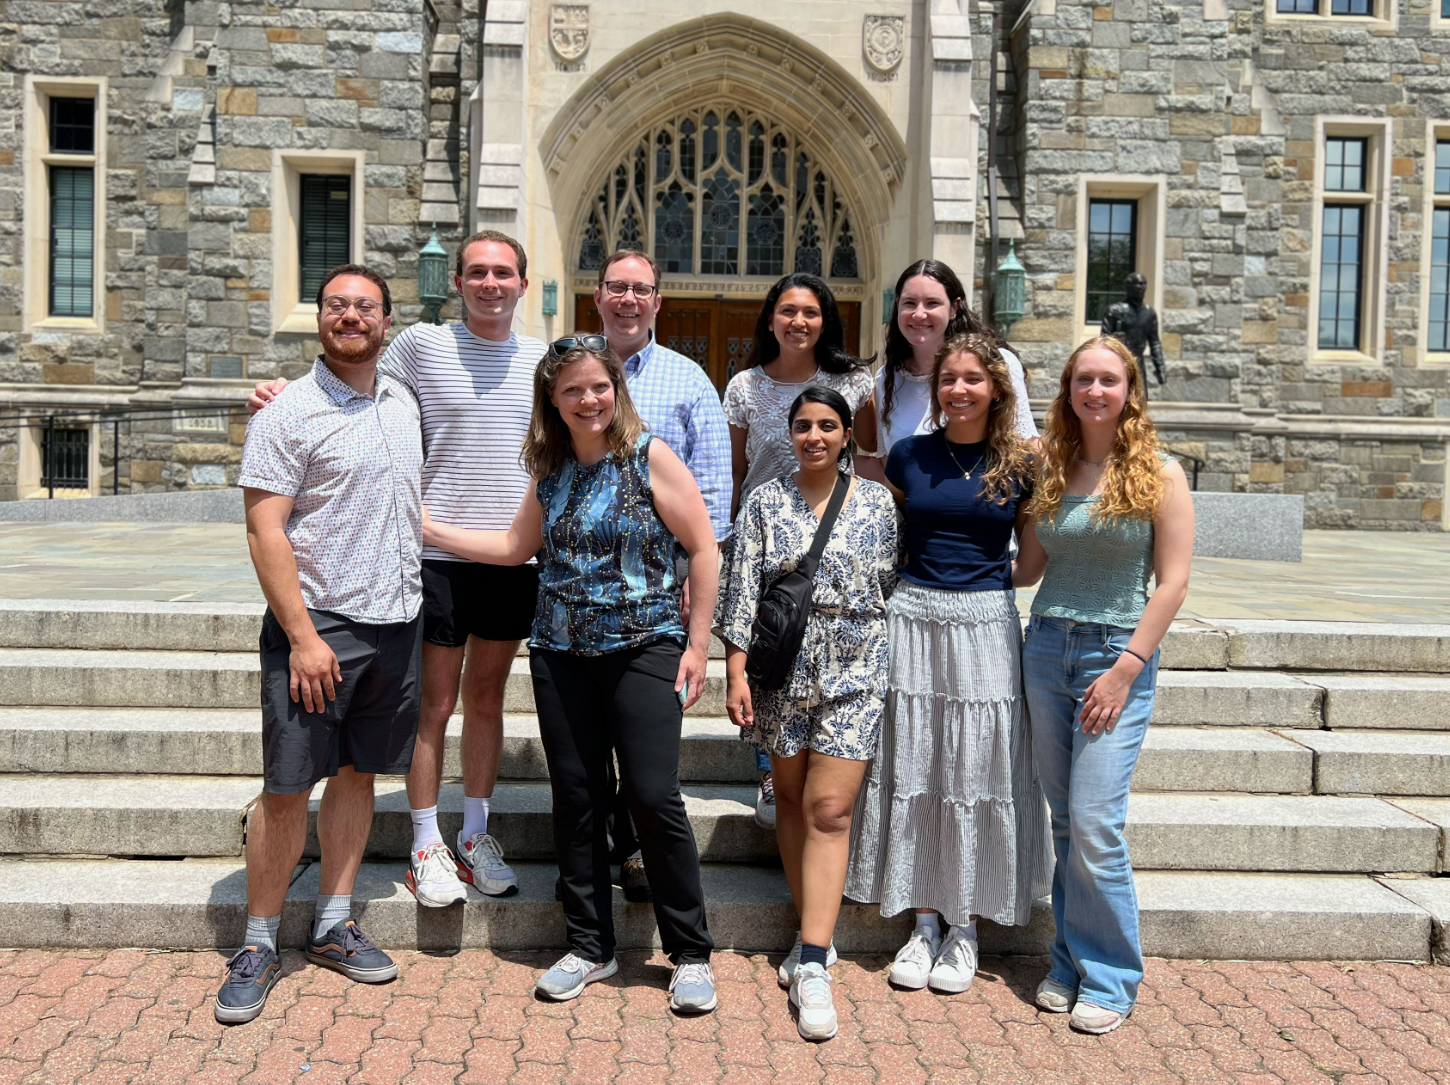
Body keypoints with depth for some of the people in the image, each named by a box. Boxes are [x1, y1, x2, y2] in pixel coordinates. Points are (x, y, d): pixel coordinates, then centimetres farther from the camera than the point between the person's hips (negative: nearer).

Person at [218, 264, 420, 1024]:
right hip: (318, 623, -6)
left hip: (396, 621, 6)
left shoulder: (403, 404, 10)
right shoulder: (289, 415, -8)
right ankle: (259, 946, 15)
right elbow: (265, 532, -13)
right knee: (287, 789, 0)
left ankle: (332, 926, 25)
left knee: (358, 773, 12)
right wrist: (303, 637, -18)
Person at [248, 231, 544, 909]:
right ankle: (426, 846, 19)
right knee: (434, 705, 4)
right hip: (438, 554, -3)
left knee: (487, 700, 13)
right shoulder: (420, 345, -2)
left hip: (513, 559, 3)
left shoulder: (543, 360, 9)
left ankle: (474, 836, 27)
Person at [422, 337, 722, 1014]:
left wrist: (697, 642, -7)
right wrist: (431, 530, 16)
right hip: (561, 654, 5)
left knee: (654, 796, -6)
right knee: (576, 800, 8)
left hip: (643, 650, -5)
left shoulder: (649, 456, -6)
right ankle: (590, 948, 24)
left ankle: (691, 955, 11)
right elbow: (518, 546, 20)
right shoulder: (551, 470, 9)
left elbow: (703, 548, -5)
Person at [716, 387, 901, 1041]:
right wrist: (736, 671, -6)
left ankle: (812, 963, -6)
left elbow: (893, 588, 7)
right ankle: (814, 936, 24)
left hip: (854, 672, -1)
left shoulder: (877, 503, 4)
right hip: (781, 669, 2)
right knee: (791, 800, 9)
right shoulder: (765, 501, 3)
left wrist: (896, 668, 6)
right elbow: (742, 588, 0)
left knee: (829, 809, -7)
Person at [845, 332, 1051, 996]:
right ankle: (924, 924, 19)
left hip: (986, 623, -1)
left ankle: (964, 928, 18)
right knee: (913, 770, 5)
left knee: (975, 774, 4)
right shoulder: (908, 456, 5)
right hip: (913, 618, 1)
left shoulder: (1019, 465, 3)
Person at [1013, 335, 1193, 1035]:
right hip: (1046, 648, 4)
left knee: (1095, 824, -7)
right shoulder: (1049, 470, 10)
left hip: (1117, 653, -4)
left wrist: (1126, 668, -12)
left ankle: (1108, 977, 10)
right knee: (1064, 819, 10)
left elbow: (1172, 581, -6)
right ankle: (1069, 963, 23)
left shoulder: (1159, 473, -2)